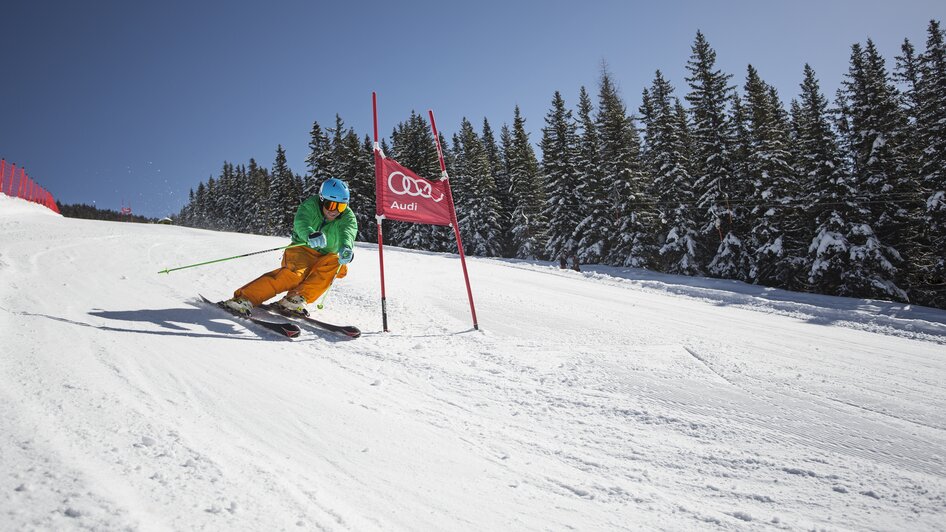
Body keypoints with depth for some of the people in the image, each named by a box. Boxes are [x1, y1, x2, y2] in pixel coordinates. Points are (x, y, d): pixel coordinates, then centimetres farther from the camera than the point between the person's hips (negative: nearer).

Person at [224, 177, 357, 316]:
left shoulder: (347, 216, -5)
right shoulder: (310, 206, -9)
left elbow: (348, 232, -27)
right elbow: (301, 223, -30)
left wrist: (346, 247, -52)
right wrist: (310, 234, -54)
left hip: (323, 259, 3)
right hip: (302, 249, -2)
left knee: (334, 262, -31)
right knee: (295, 273, -33)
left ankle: (297, 298, -34)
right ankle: (245, 298, -38)